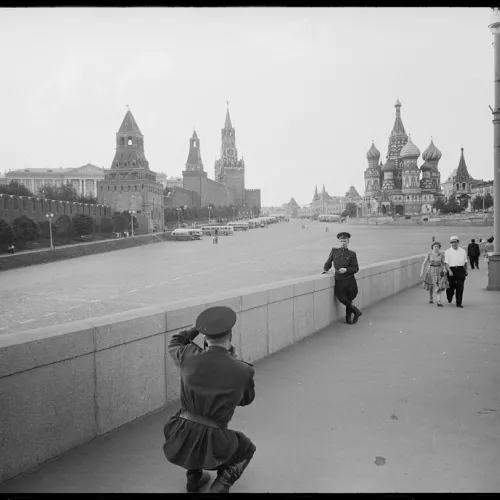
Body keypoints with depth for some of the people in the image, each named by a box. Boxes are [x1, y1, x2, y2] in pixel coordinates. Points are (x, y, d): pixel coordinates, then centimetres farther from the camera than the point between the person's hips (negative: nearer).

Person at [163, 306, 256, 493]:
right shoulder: (243, 371, -13)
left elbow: (173, 345, 18)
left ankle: (194, 476, 33)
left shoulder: (190, 357, -8)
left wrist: (198, 327, 21)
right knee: (247, 448, 29)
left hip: (179, 442, 3)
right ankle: (221, 485, 7)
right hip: (211, 447, -3)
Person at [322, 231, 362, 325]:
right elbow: (328, 263, 18)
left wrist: (346, 270, -11)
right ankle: (356, 311, 11)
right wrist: (325, 270, 1)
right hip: (339, 280, 1)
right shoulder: (334, 251, 10)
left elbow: (356, 268, 3)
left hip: (350, 280, -1)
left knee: (349, 299, 5)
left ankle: (348, 318, 26)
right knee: (342, 298, -12)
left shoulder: (352, 254, 5)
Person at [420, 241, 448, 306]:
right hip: (431, 270, -1)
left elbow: (443, 263, 7)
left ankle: (438, 302, -13)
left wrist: (444, 270, -10)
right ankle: (431, 298, 38)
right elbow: (424, 263, -5)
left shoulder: (441, 254, -2)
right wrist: (422, 272, -12)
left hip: (439, 271, 1)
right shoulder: (429, 254, -8)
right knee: (431, 286, 11)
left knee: (439, 286, -10)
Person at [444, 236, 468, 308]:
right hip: (452, 270, -2)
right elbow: (446, 262, -5)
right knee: (451, 286, 4)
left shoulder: (463, 251, 12)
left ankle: (459, 303, 3)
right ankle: (449, 298, 34)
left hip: (461, 270, 2)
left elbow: (465, 262, 20)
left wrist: (466, 270, 19)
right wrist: (449, 271, -18)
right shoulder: (448, 252, 2)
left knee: (460, 287, -3)